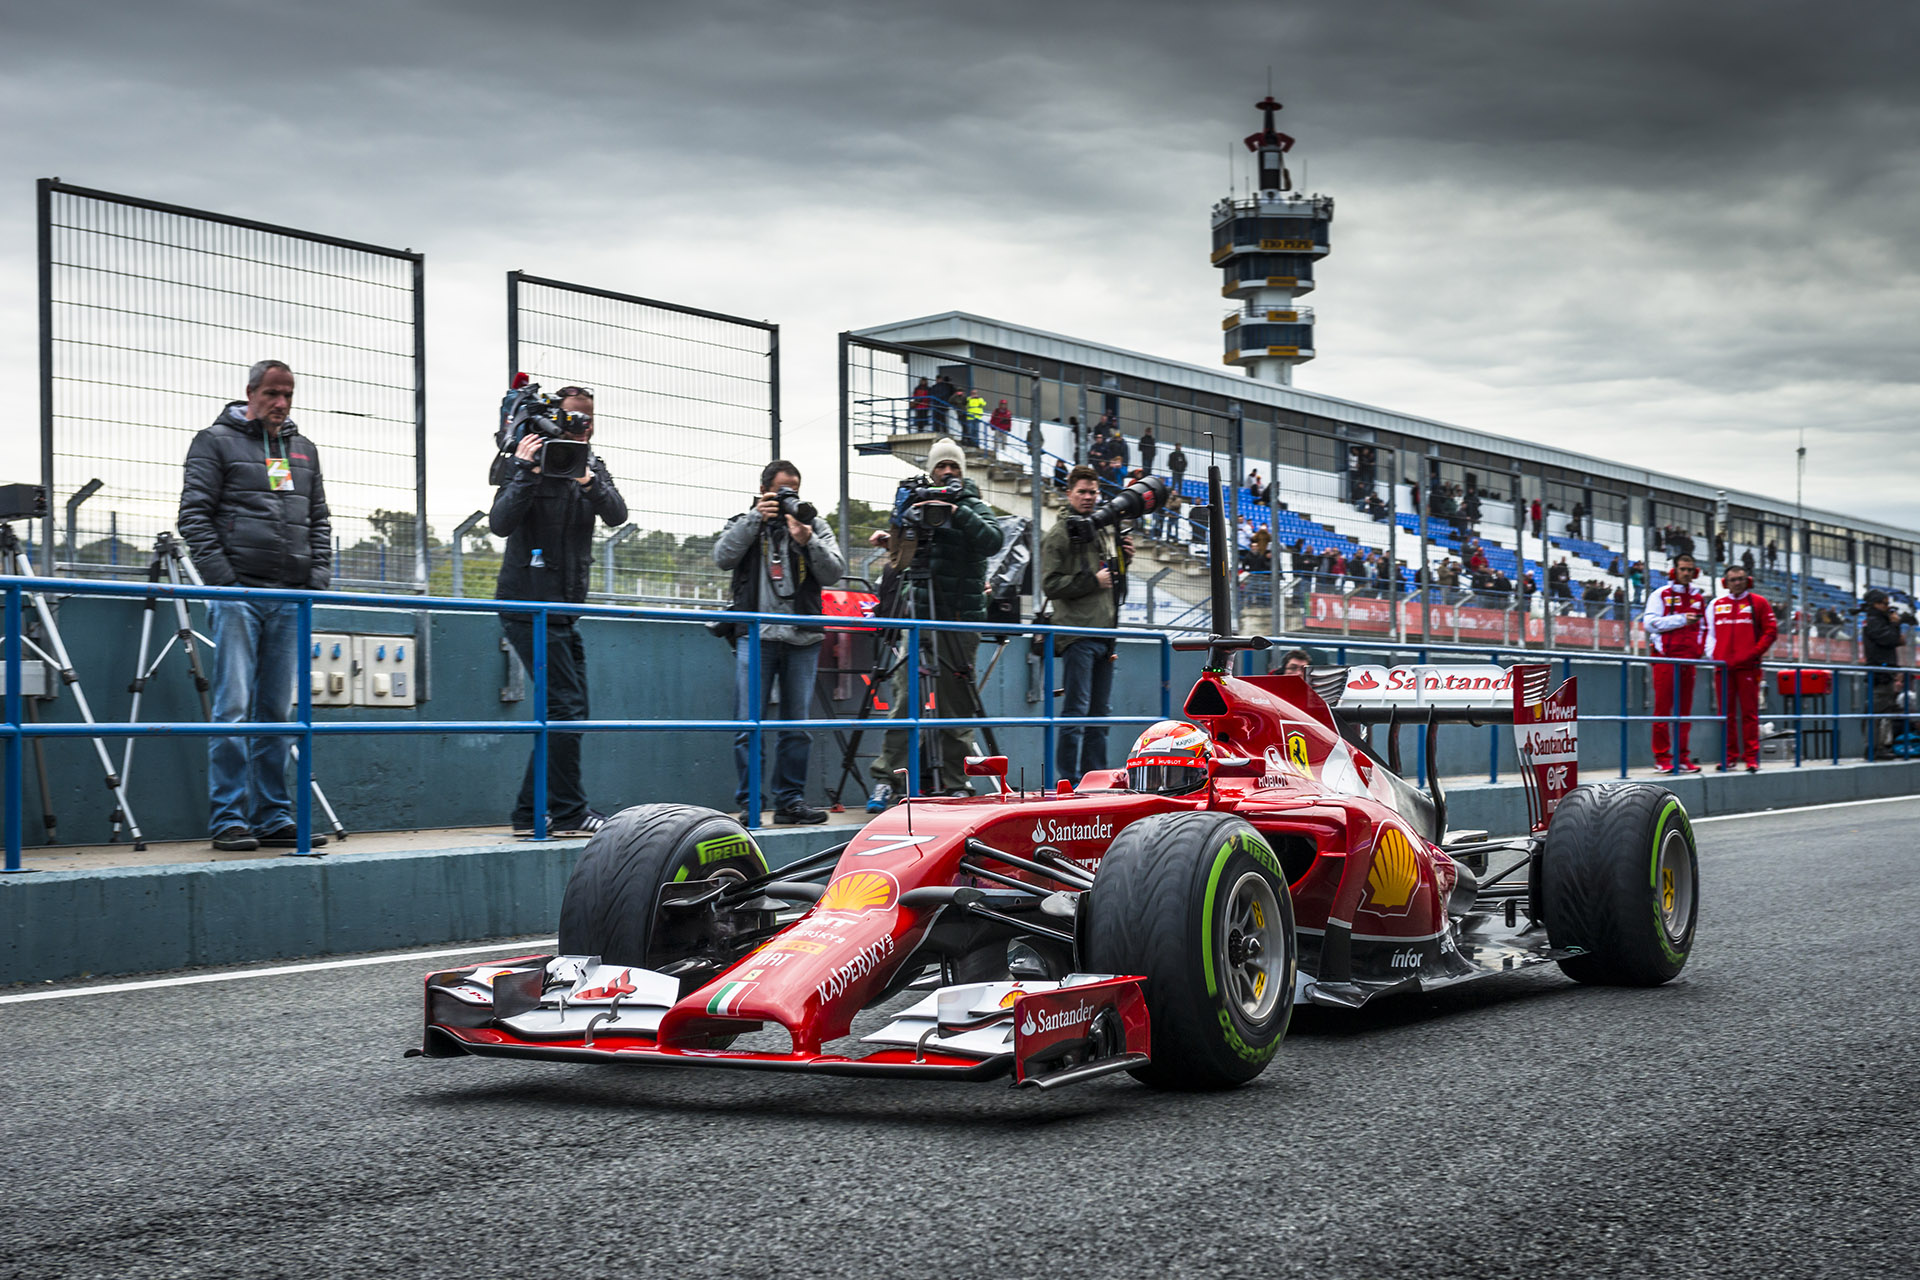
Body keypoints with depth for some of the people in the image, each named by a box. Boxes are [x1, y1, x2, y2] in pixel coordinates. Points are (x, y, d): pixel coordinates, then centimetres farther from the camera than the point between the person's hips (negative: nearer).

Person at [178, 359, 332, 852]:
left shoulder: (304, 450, 19)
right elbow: (194, 514, -4)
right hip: (238, 595, -5)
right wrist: (221, 576, -12)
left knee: (277, 712, 8)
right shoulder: (216, 442, 3)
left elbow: (319, 520, 21)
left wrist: (319, 575, 7)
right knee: (233, 708, -8)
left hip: (291, 600, 5)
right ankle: (228, 820, -6)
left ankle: (274, 818, 12)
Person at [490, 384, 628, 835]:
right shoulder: (532, 463, -8)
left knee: (566, 712, 8)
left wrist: (590, 482, -24)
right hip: (529, 607, -8)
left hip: (566, 610, 8)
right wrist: (525, 471, -26)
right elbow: (500, 523, -20)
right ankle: (570, 811, -6)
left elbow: (617, 515, -8)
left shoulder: (592, 467, 9)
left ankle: (529, 812, 14)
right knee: (565, 707, -12)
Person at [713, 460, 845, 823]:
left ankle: (790, 800, 11)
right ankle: (748, 804, -3)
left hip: (802, 640, 2)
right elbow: (723, 557, -5)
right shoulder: (744, 524, 13)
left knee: (797, 725, 5)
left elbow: (833, 573, 3)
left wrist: (807, 541, -12)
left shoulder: (815, 526, 14)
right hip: (756, 634, -2)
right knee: (749, 725, -6)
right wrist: (755, 518, -9)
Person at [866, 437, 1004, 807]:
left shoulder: (974, 507, 6)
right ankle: (885, 779, -6)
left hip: (960, 621, -1)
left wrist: (957, 512, -22)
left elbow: (992, 541, -13)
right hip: (919, 616, 1)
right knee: (905, 697, -6)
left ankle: (954, 784, 6)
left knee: (956, 703, 0)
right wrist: (890, 540, 3)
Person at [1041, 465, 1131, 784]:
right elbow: (1050, 584, -10)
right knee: (1076, 710, -8)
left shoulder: (1106, 531, 20)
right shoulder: (1058, 535, -1)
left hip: (1105, 632, 7)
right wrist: (1092, 581, -14)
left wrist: (1123, 560, 9)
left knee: (1101, 710, 9)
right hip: (1077, 633, -7)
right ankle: (1070, 780, -5)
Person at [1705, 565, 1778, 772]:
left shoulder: (1758, 603, 6)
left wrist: (1753, 653, -7)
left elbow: (1770, 631, 2)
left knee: (1749, 712, -3)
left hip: (1747, 666, -3)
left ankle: (1751, 757, -2)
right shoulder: (1716, 605, 14)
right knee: (1726, 712, 4)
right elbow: (1709, 632, 17)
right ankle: (1729, 756, 8)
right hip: (1723, 666, 3)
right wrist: (1712, 654, 2)